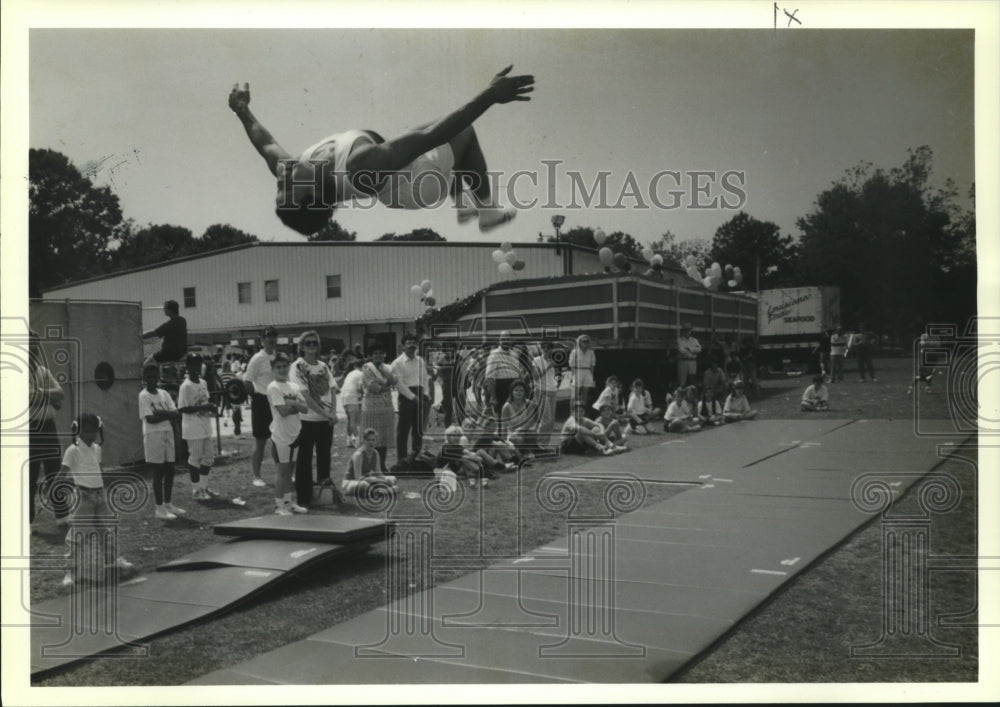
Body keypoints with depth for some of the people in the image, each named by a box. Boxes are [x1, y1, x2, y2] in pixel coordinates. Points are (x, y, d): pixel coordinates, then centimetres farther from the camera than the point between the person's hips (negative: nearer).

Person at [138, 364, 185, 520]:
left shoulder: (164, 394, 11)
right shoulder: (144, 396, -7)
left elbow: (176, 413, 3)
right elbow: (150, 418, -16)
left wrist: (162, 413, -14)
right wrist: (167, 415, -8)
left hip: (168, 433, 6)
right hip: (153, 435, -6)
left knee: (170, 471, 9)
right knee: (158, 472, -4)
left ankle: (167, 504, 21)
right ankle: (159, 508, 3)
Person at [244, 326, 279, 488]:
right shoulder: (258, 358, -12)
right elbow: (247, 381, -12)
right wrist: (256, 397, -9)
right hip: (262, 403, -6)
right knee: (260, 441, 2)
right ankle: (256, 477, 12)